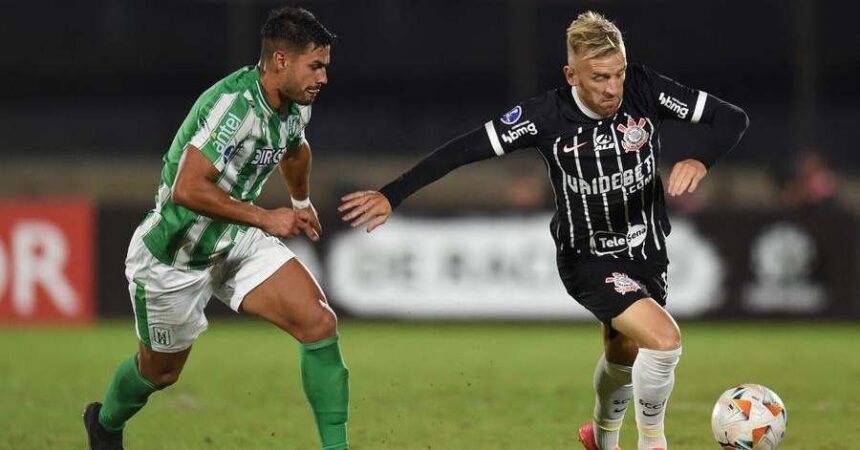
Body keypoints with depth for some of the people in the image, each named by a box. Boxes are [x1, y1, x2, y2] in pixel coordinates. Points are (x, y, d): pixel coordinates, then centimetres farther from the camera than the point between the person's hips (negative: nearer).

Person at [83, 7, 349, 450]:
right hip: (173, 258, -7)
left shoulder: (296, 104, -5)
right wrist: (265, 218, -34)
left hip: (239, 241, 7)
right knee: (160, 370, 15)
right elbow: (187, 190, -40)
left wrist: (302, 203, 38)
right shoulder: (233, 103, -33)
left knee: (319, 323, -14)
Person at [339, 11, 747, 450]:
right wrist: (391, 194, -23)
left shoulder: (644, 89, -17)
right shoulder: (547, 116, -23)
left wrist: (701, 162, -32)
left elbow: (732, 118, -13)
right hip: (590, 261, -5)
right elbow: (466, 148, -20)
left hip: (648, 253, 5)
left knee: (624, 357, 26)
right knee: (664, 340, -26)